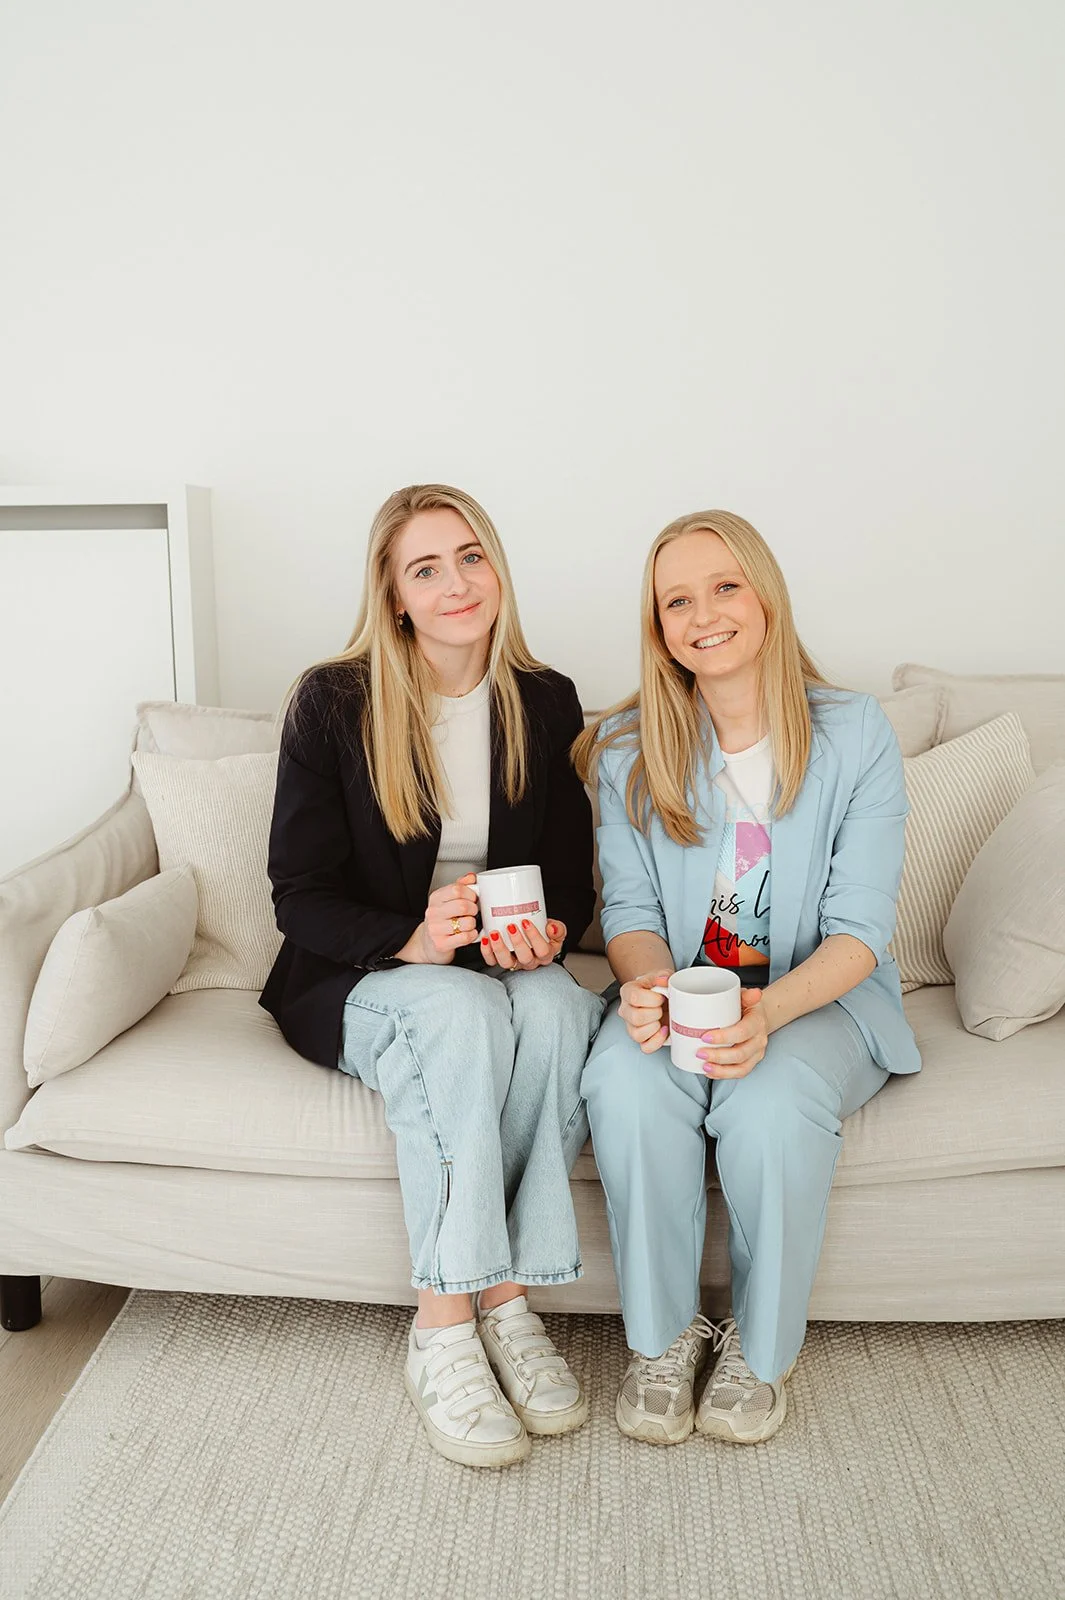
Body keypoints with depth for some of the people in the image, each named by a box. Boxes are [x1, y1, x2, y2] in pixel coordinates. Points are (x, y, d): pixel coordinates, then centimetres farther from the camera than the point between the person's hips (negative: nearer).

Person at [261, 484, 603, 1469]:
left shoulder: (547, 703, 2)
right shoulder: (333, 704, -8)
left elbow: (574, 882, 8)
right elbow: (300, 896, -8)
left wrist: (546, 935, -16)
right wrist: (410, 941, -26)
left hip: (508, 972, 3)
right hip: (356, 982, -2)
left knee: (557, 1006, -32)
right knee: (460, 1009, -36)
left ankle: (503, 1297, -22)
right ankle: (444, 1329, -26)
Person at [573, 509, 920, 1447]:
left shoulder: (856, 735, -7)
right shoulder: (629, 746, 0)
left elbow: (858, 930, -10)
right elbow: (631, 910, 1)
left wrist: (768, 1010, -30)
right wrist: (649, 981, -23)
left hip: (820, 997, -1)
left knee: (771, 1103, -34)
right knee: (624, 1080, -31)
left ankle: (762, 1347, -4)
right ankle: (663, 1334, -6)